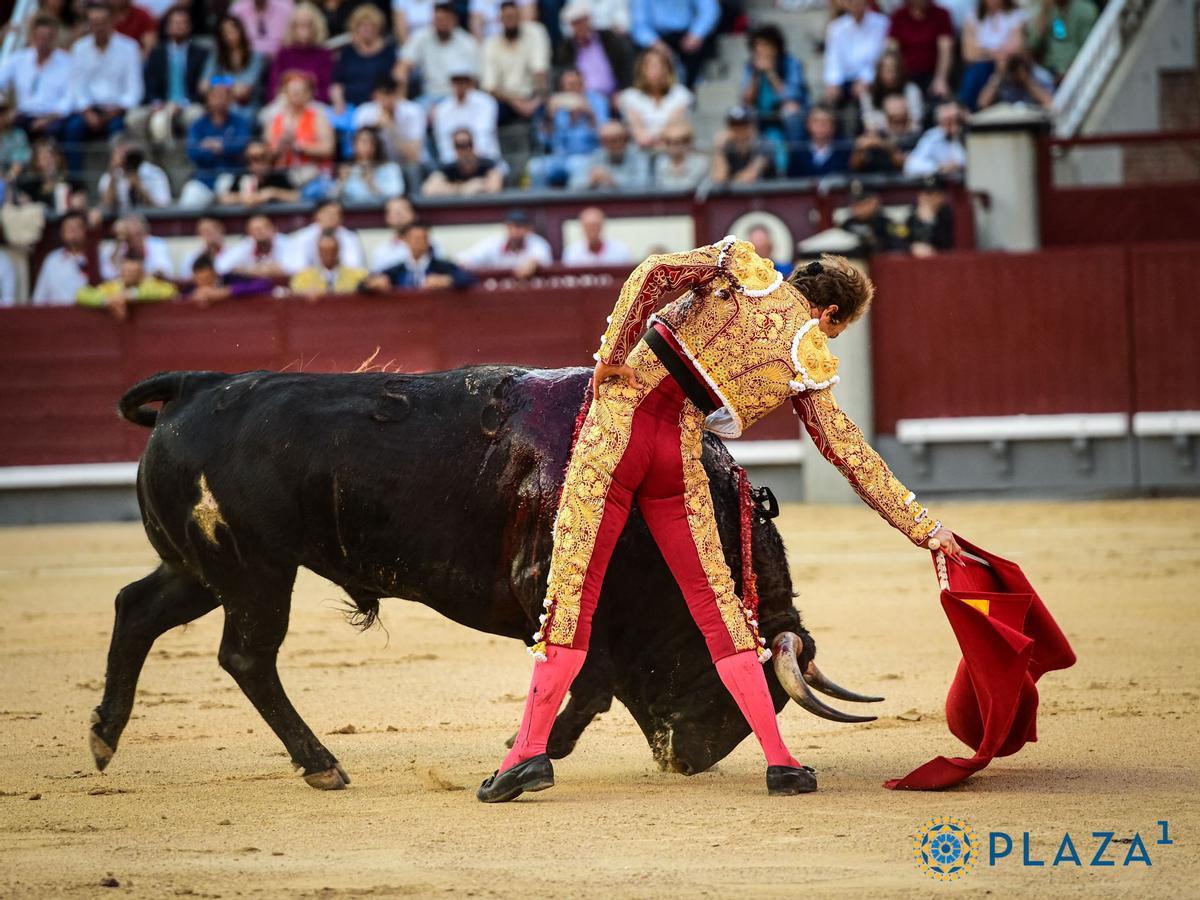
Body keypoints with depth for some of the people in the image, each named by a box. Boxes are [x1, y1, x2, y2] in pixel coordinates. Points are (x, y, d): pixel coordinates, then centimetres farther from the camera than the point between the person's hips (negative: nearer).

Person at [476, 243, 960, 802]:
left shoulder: (742, 263, 10)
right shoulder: (809, 359, 8)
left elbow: (654, 272, -5)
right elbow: (848, 452, 10)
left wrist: (612, 351, -2)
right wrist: (923, 527, 16)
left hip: (618, 424, 0)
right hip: (680, 453, 0)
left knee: (573, 585, -1)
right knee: (715, 599, 9)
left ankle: (531, 749, -6)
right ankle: (779, 760, 8)